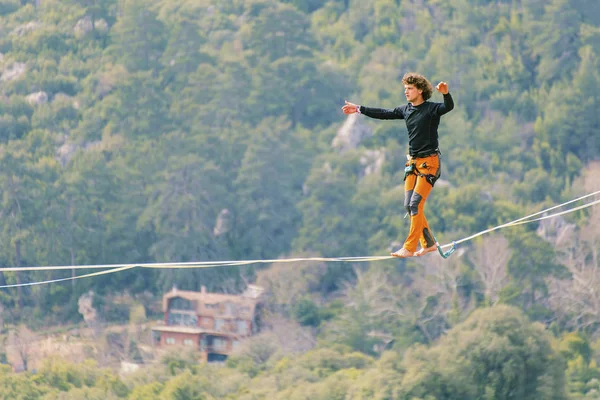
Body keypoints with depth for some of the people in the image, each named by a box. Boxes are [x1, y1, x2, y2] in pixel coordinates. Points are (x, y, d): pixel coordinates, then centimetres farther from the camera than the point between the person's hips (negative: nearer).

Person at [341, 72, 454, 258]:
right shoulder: (406, 110, 9)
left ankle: (409, 248, -11)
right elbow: (385, 114, 18)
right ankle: (428, 244, 14)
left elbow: (449, 107, -29)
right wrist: (359, 109, 21)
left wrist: (446, 94, -50)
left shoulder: (431, 109, -11)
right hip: (413, 162, 7)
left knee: (416, 204, -12)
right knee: (409, 205, 4)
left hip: (429, 162, -7)